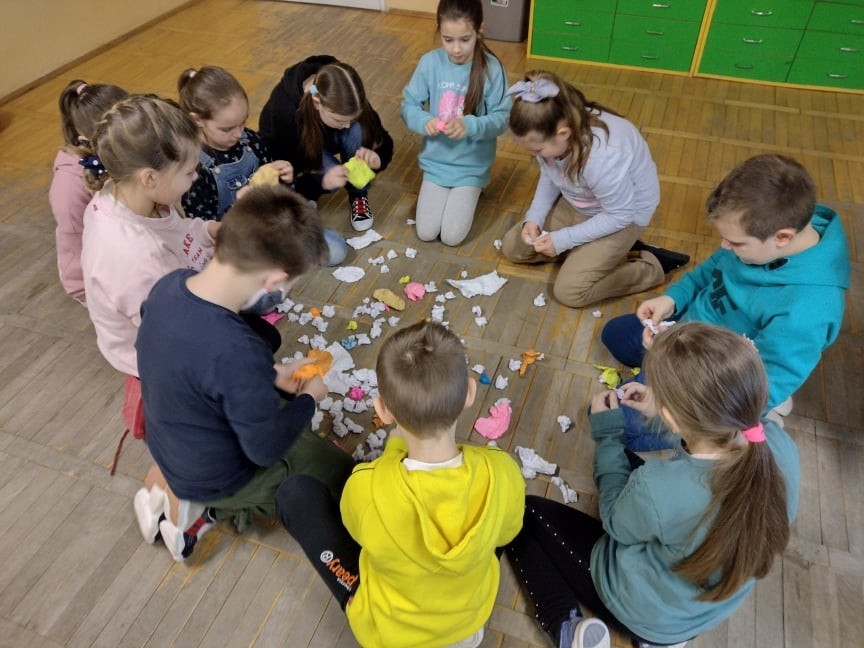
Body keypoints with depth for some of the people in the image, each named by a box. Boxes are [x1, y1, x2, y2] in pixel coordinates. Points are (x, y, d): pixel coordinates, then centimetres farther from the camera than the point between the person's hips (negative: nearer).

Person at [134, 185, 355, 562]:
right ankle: (210, 510, 6)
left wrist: (271, 375, -1)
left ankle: (174, 485, 19)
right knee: (344, 478, 9)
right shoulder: (238, 352, -40)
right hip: (214, 477, -7)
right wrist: (308, 398, -9)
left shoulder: (169, 285, -17)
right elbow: (267, 449, -25)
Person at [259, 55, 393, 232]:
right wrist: (321, 181, -52)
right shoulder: (284, 112, -40)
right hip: (293, 152, -3)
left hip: (325, 138, 4)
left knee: (358, 131, -31)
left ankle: (358, 195, -9)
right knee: (330, 180, -34)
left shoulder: (343, 101, -30)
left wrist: (377, 157, -43)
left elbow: (383, 142, -20)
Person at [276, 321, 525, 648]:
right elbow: (504, 534, -6)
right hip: (473, 614, 4)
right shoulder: (503, 472, -31)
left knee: (295, 492, 1)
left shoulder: (365, 487, -38)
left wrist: (395, 448, -1)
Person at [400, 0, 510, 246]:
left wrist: (470, 126, -32)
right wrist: (424, 121, -26)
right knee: (426, 233, 0)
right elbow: (408, 105, -4)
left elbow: (501, 119, -13)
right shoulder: (429, 63, -10)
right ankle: (442, 192, 30)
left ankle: (470, 192, 25)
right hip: (436, 161, 2)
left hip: (472, 166, -2)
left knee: (452, 237, -5)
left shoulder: (491, 68, -15)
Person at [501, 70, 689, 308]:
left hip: (624, 214, -7)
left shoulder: (603, 157, -41)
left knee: (569, 292, -15)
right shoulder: (549, 130, -19)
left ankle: (654, 266, 4)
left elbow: (619, 216, -27)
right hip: (576, 204, 8)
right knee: (513, 247, 3)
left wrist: (562, 240, -24)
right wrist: (533, 217, -14)